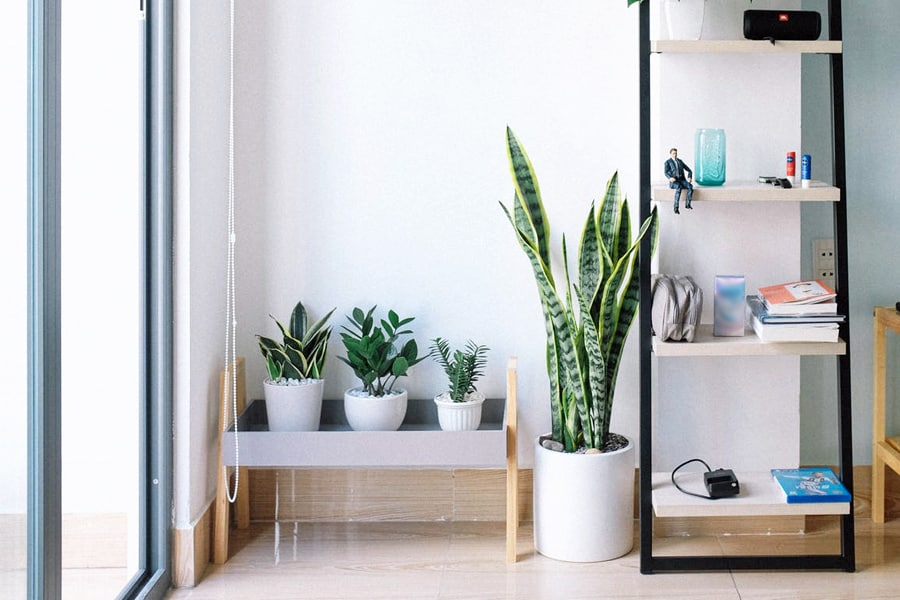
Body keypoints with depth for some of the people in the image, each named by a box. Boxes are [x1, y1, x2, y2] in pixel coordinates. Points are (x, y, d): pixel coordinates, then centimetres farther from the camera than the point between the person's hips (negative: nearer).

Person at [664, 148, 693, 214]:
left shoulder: (680, 161, 17)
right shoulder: (667, 162, 3)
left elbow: (689, 171, 18)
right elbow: (666, 173, -13)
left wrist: (689, 177, -4)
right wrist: (670, 178, -36)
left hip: (682, 180, 4)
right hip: (673, 182, -4)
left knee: (690, 186, -30)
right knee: (679, 187, -40)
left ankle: (687, 204, -23)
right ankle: (676, 207, -39)